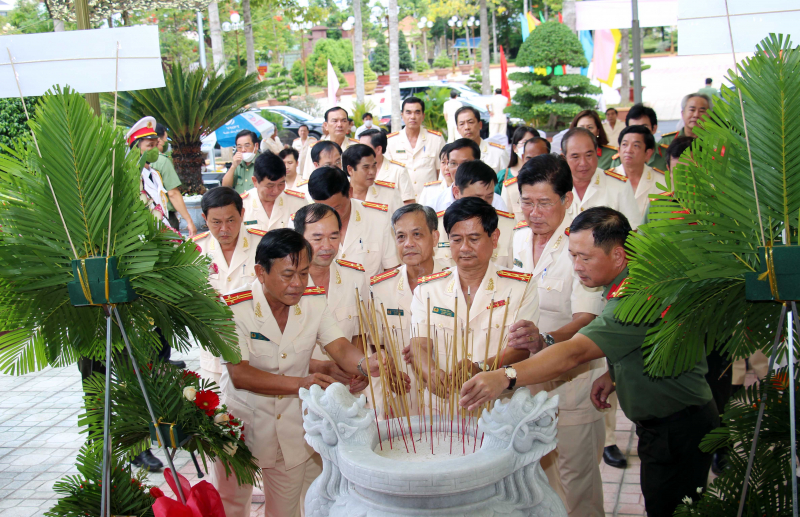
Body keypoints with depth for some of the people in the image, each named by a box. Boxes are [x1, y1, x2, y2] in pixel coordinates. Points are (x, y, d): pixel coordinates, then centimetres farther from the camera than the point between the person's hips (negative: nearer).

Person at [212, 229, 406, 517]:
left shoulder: (314, 302, -7)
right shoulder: (233, 308, -20)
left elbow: (340, 348, -15)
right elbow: (239, 374, -26)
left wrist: (365, 364, -39)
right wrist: (300, 383, -37)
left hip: (292, 432, 4)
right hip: (241, 426, -3)